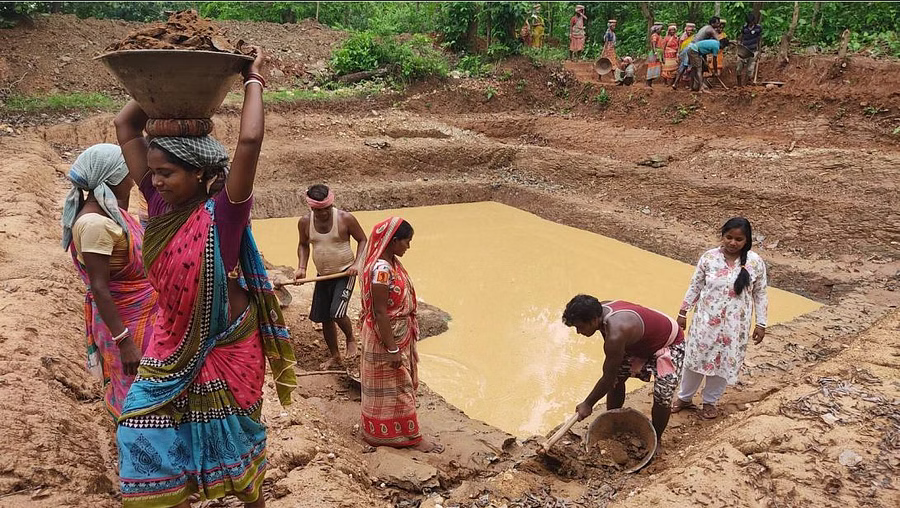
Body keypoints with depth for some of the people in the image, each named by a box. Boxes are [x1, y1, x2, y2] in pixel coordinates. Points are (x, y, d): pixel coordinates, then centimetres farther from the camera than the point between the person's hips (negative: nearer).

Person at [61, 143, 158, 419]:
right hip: (124, 320, -9)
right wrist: (123, 341, -26)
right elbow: (99, 288, -26)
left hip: (141, 313, 9)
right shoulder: (95, 222, -26)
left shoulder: (107, 208, 1)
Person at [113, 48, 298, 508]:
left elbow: (249, 141, -36)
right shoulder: (161, 203, -6)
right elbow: (125, 127, -1)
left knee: (229, 434, 14)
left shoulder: (224, 212, -21)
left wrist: (253, 82, -23)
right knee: (149, 434, 10)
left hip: (225, 345, -5)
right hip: (172, 344, 5)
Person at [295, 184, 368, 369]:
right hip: (323, 275, 5)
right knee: (324, 318, 10)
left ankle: (350, 339, 16)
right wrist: (302, 267, -3)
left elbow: (362, 240, -3)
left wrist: (357, 263, -16)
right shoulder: (305, 222, -6)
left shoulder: (345, 219, -15)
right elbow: (303, 245, 11)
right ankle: (335, 355, 32)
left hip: (345, 273, -4)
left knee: (337, 313, -18)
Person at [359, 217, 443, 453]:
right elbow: (379, 312, -25)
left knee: (401, 383, 22)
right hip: (386, 337, -10)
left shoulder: (392, 262, 3)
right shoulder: (381, 269, -27)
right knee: (394, 387, 7)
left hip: (399, 334, 10)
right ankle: (410, 436, 21)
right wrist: (392, 349, -21)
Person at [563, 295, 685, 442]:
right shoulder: (601, 310, -16)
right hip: (643, 342, 9)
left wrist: (587, 404, -16)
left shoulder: (615, 335, -40)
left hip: (670, 344, -9)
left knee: (662, 396, -14)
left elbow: (608, 378, -27)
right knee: (617, 377, 6)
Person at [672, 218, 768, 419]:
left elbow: (760, 294, -1)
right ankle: (684, 397, 33)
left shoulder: (755, 263, -11)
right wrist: (683, 312, 4)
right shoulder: (709, 257, -10)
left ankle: (710, 401, 36)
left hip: (734, 325, 0)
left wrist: (761, 324, 0)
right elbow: (695, 286, 0)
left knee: (724, 363, 13)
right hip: (706, 320, 0)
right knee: (695, 358, 12)